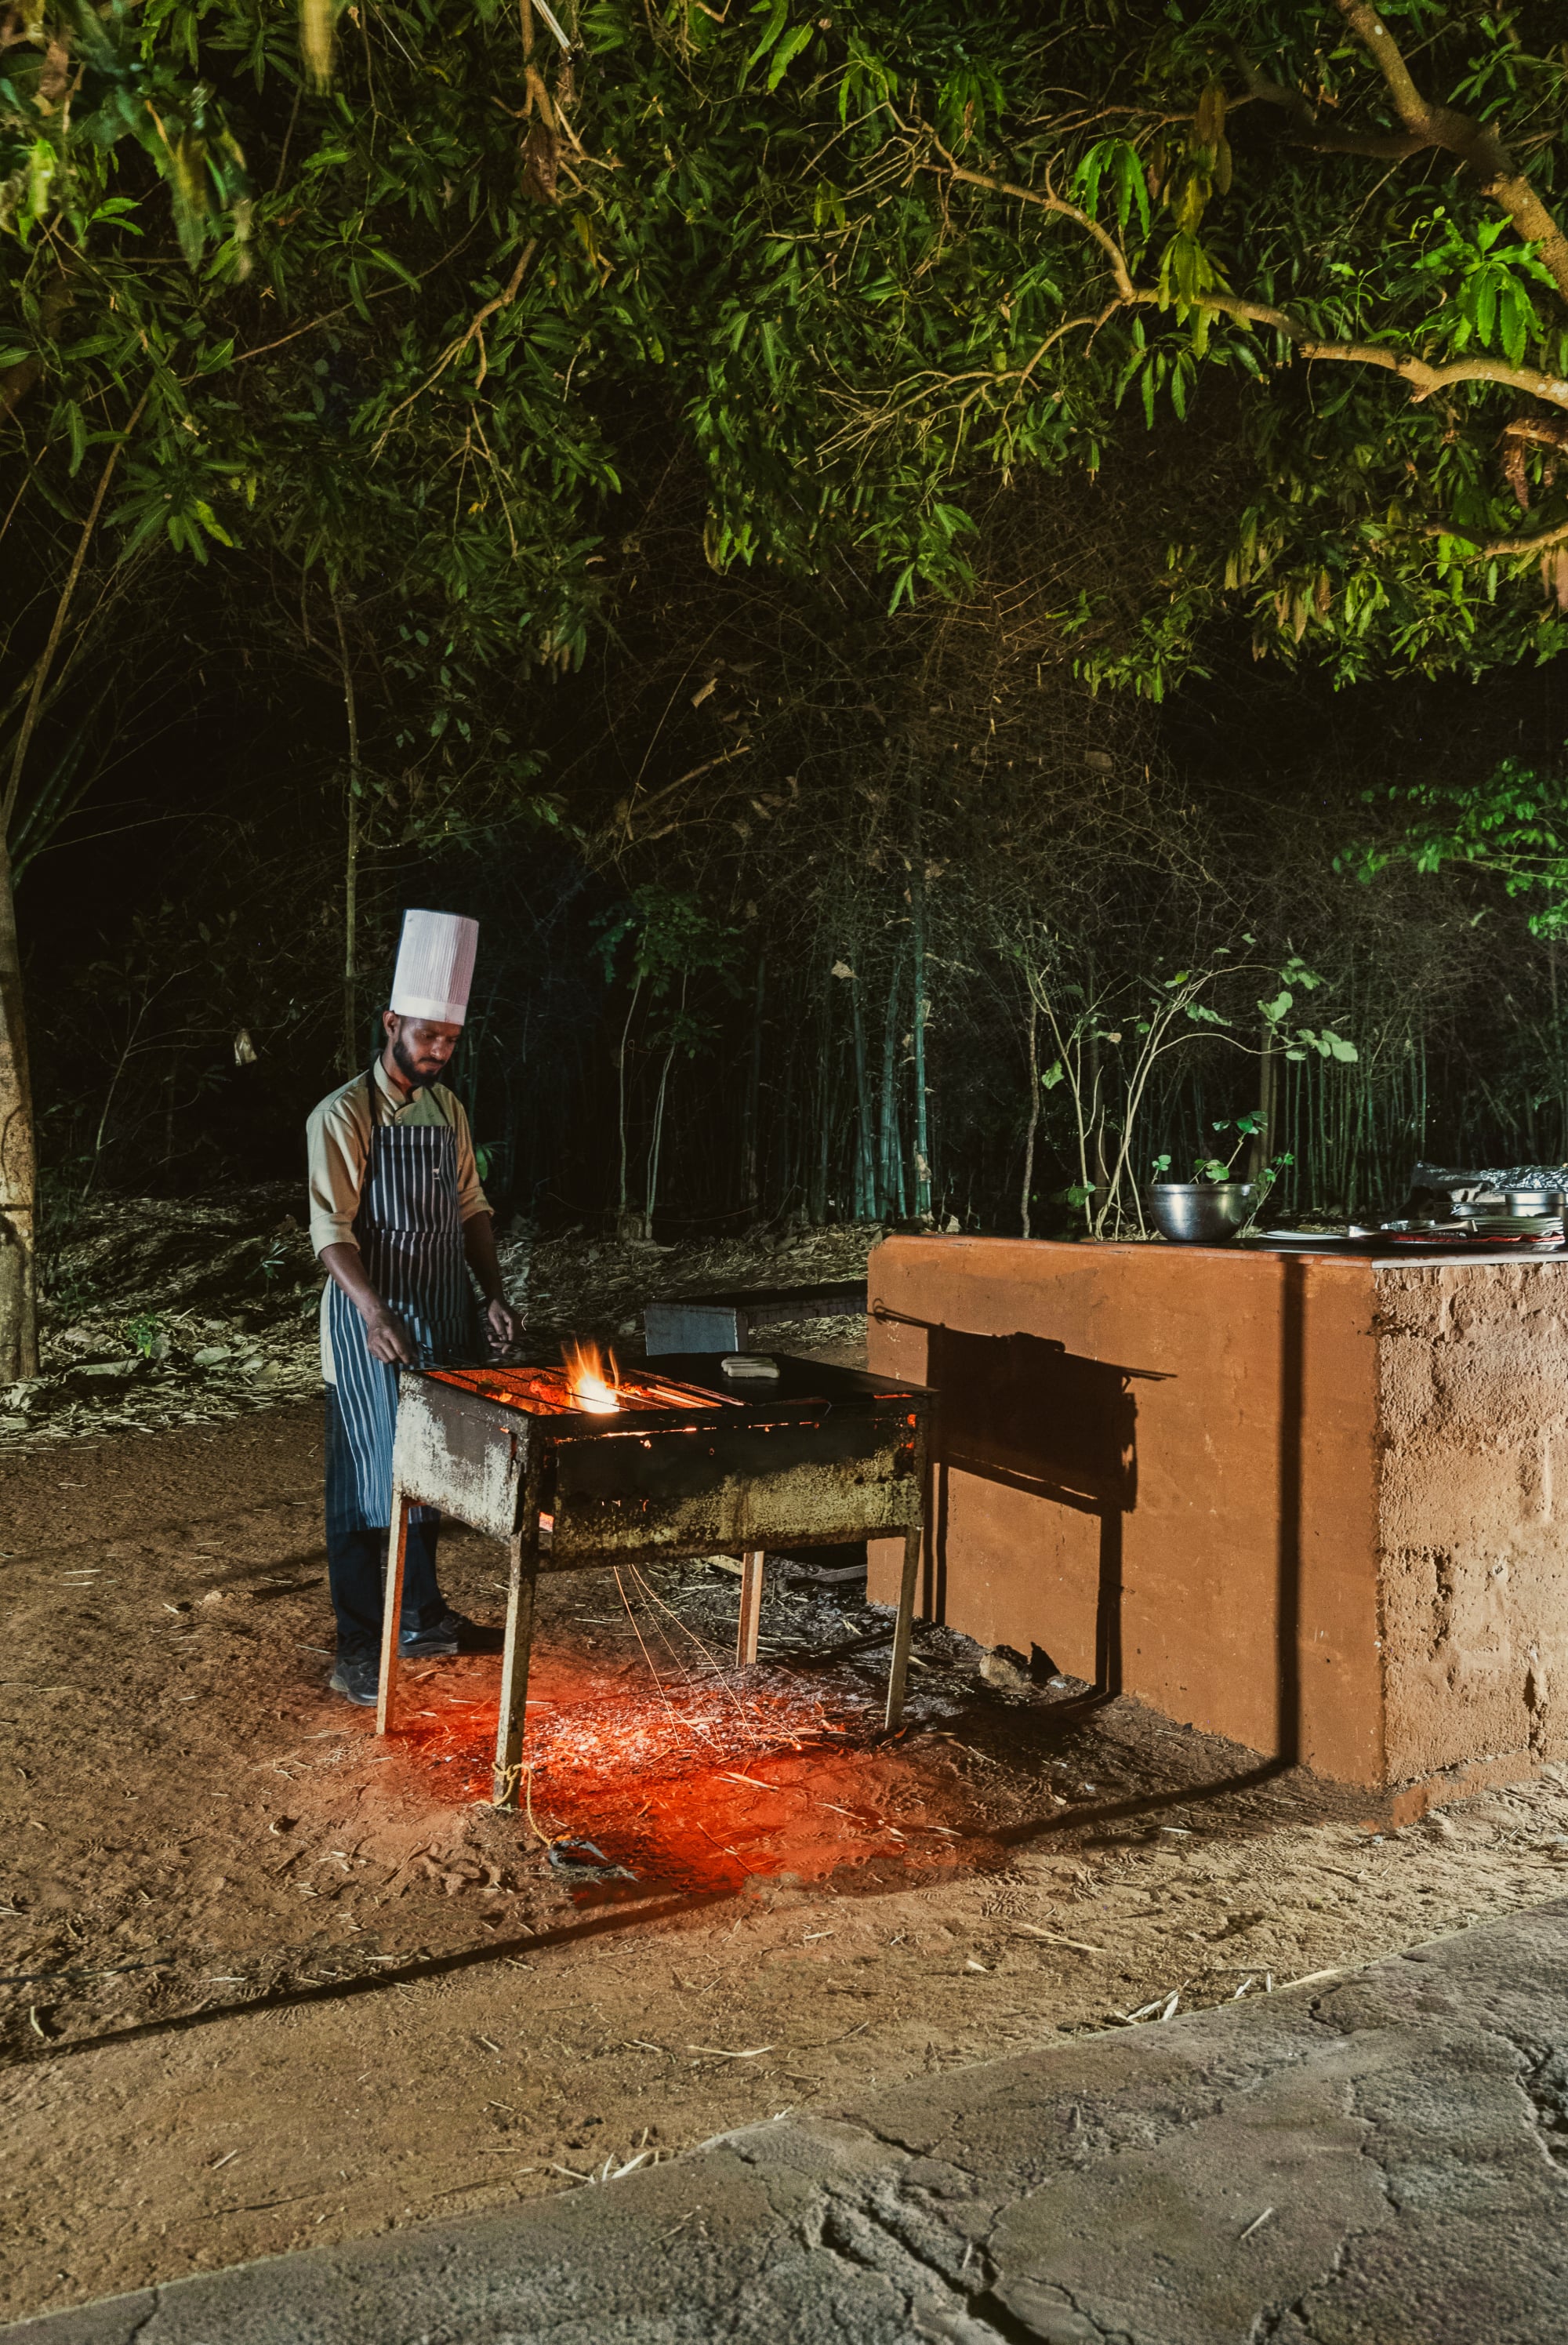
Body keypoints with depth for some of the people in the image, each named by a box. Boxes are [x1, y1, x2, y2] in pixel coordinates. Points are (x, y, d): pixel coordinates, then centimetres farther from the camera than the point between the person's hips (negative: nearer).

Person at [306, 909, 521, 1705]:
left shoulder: (448, 1109, 9)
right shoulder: (344, 1115, -11)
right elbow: (332, 1231, -18)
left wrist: (495, 1295, 5)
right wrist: (375, 1312, -32)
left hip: (445, 1318, 7)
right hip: (372, 1324, -6)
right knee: (367, 1480, 0)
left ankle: (421, 1616, 31)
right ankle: (358, 1651, 10)